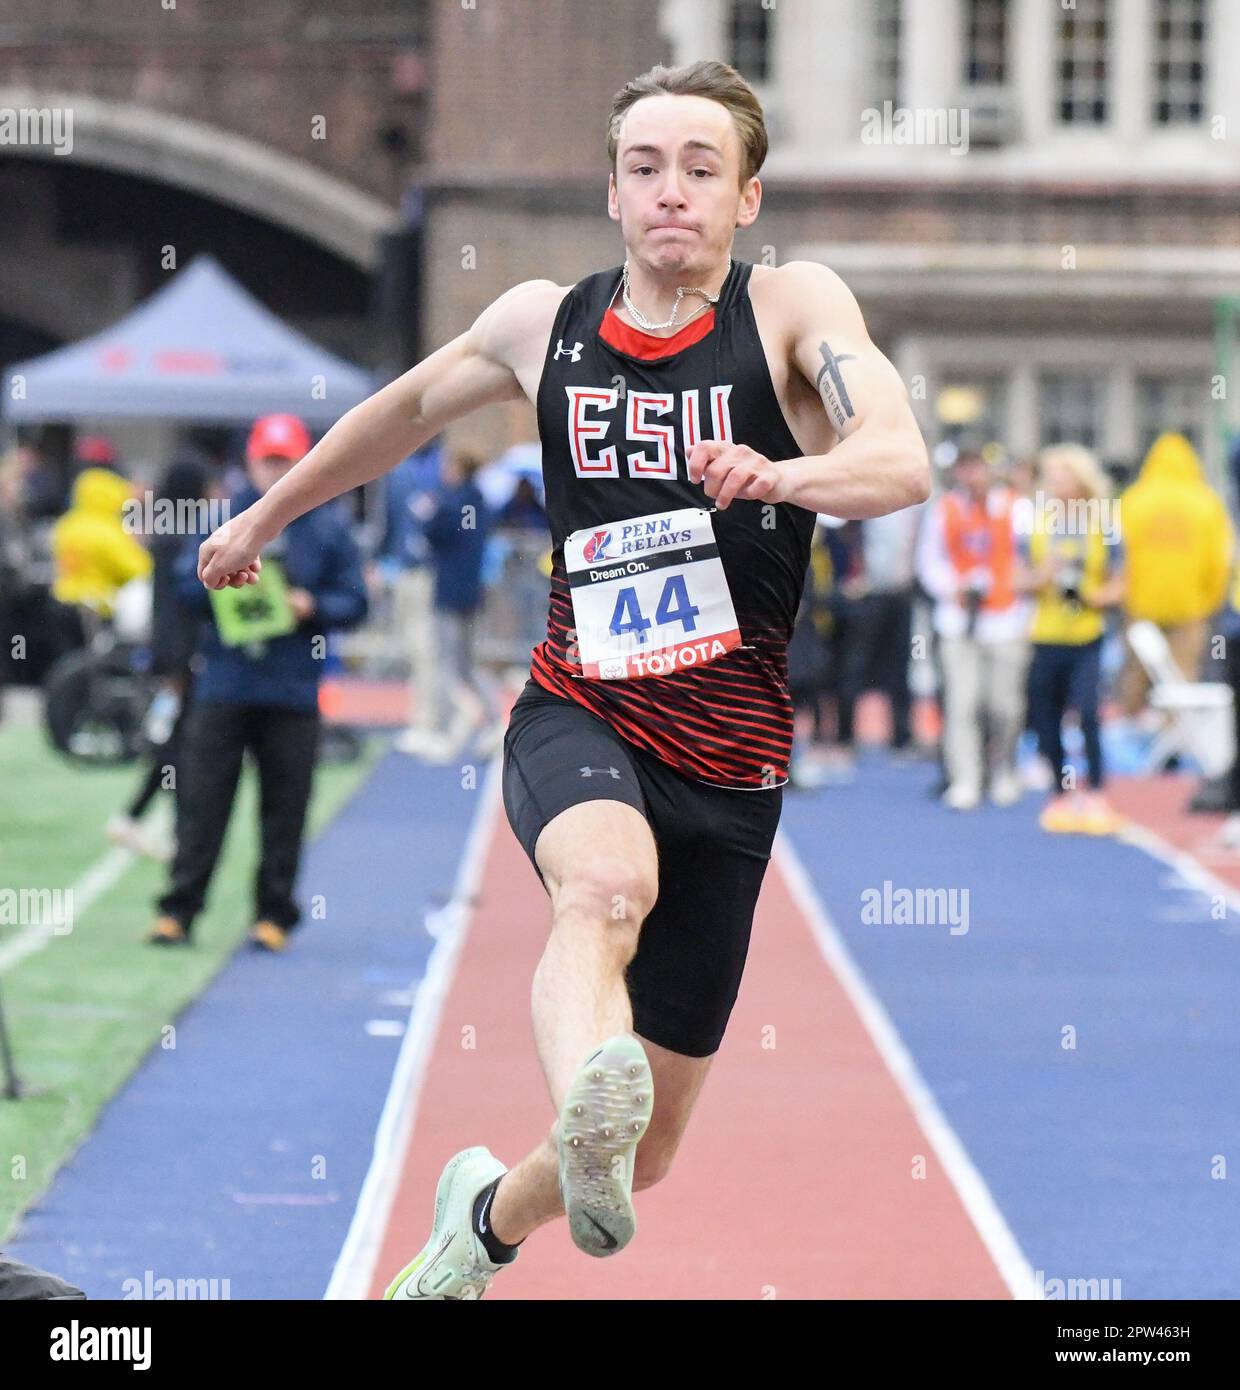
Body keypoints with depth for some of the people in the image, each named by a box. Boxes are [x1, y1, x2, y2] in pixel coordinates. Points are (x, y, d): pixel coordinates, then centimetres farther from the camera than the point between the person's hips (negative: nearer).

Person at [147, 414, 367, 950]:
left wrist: (312, 607, -12)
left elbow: (354, 601, 6)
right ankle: (178, 910, 1)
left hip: (293, 692, 0)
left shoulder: (329, 525, 6)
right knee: (201, 802, -2)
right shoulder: (225, 518, 9)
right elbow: (187, 587, 8)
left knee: (285, 809, 2)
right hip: (224, 683, 1)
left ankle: (274, 915, 10)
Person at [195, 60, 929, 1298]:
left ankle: (490, 1214, 40)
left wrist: (782, 475, -46)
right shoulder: (544, 323, 2)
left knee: (645, 1148, 8)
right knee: (606, 882, -39)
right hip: (577, 719, 0)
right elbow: (409, 407, 23)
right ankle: (586, 1123, -66)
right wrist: (266, 513, 34)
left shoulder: (792, 308, -7)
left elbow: (903, 462, -25)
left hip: (730, 764, 0)